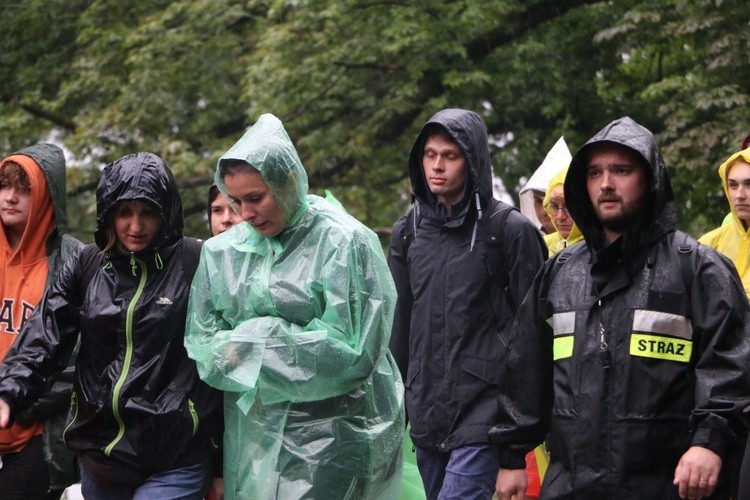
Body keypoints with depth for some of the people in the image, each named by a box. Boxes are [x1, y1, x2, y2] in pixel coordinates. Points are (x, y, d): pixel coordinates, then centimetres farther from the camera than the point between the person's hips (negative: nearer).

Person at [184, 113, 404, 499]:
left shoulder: (343, 242, -8)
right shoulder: (223, 252, 7)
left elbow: (353, 350, -13)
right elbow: (203, 346, 5)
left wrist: (256, 342, -11)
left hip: (330, 439, -4)